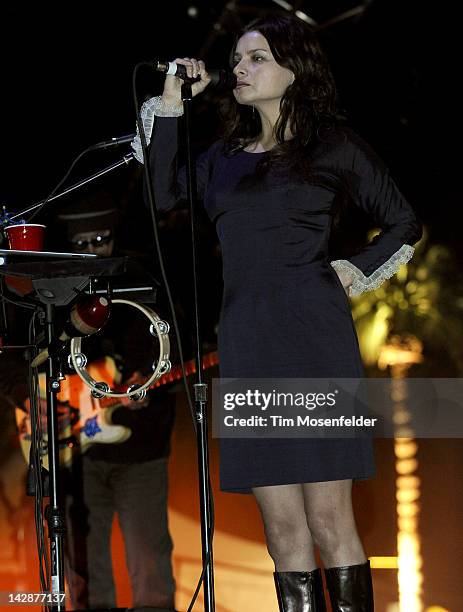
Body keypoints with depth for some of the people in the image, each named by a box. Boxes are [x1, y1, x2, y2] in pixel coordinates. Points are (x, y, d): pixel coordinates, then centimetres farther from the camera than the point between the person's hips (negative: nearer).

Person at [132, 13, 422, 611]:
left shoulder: (333, 146, 7)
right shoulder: (224, 156, 19)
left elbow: (404, 223, 14)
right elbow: (162, 194, 7)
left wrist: (352, 272, 2)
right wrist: (170, 105, 9)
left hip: (314, 342, -4)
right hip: (246, 345, 4)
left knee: (329, 518, -7)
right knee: (281, 524, 2)